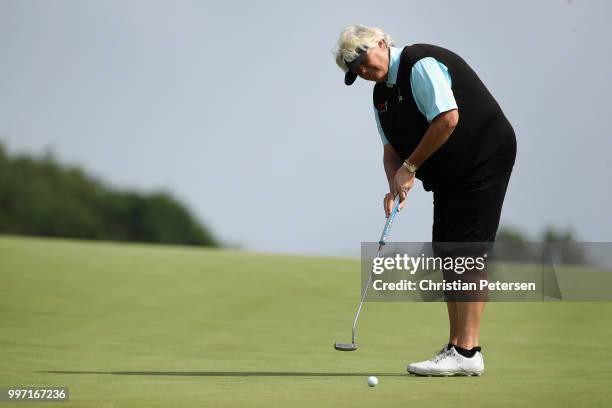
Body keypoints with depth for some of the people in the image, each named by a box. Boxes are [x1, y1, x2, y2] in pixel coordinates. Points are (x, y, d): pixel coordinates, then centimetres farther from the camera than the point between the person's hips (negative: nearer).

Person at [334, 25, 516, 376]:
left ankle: (467, 352, -14)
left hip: (483, 159, -10)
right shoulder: (382, 92, 12)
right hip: (450, 175, 10)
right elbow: (391, 148, 14)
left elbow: (448, 119, -26)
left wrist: (410, 167, -17)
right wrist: (396, 185, -6)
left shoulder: (421, 65, -18)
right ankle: (457, 347, 10)